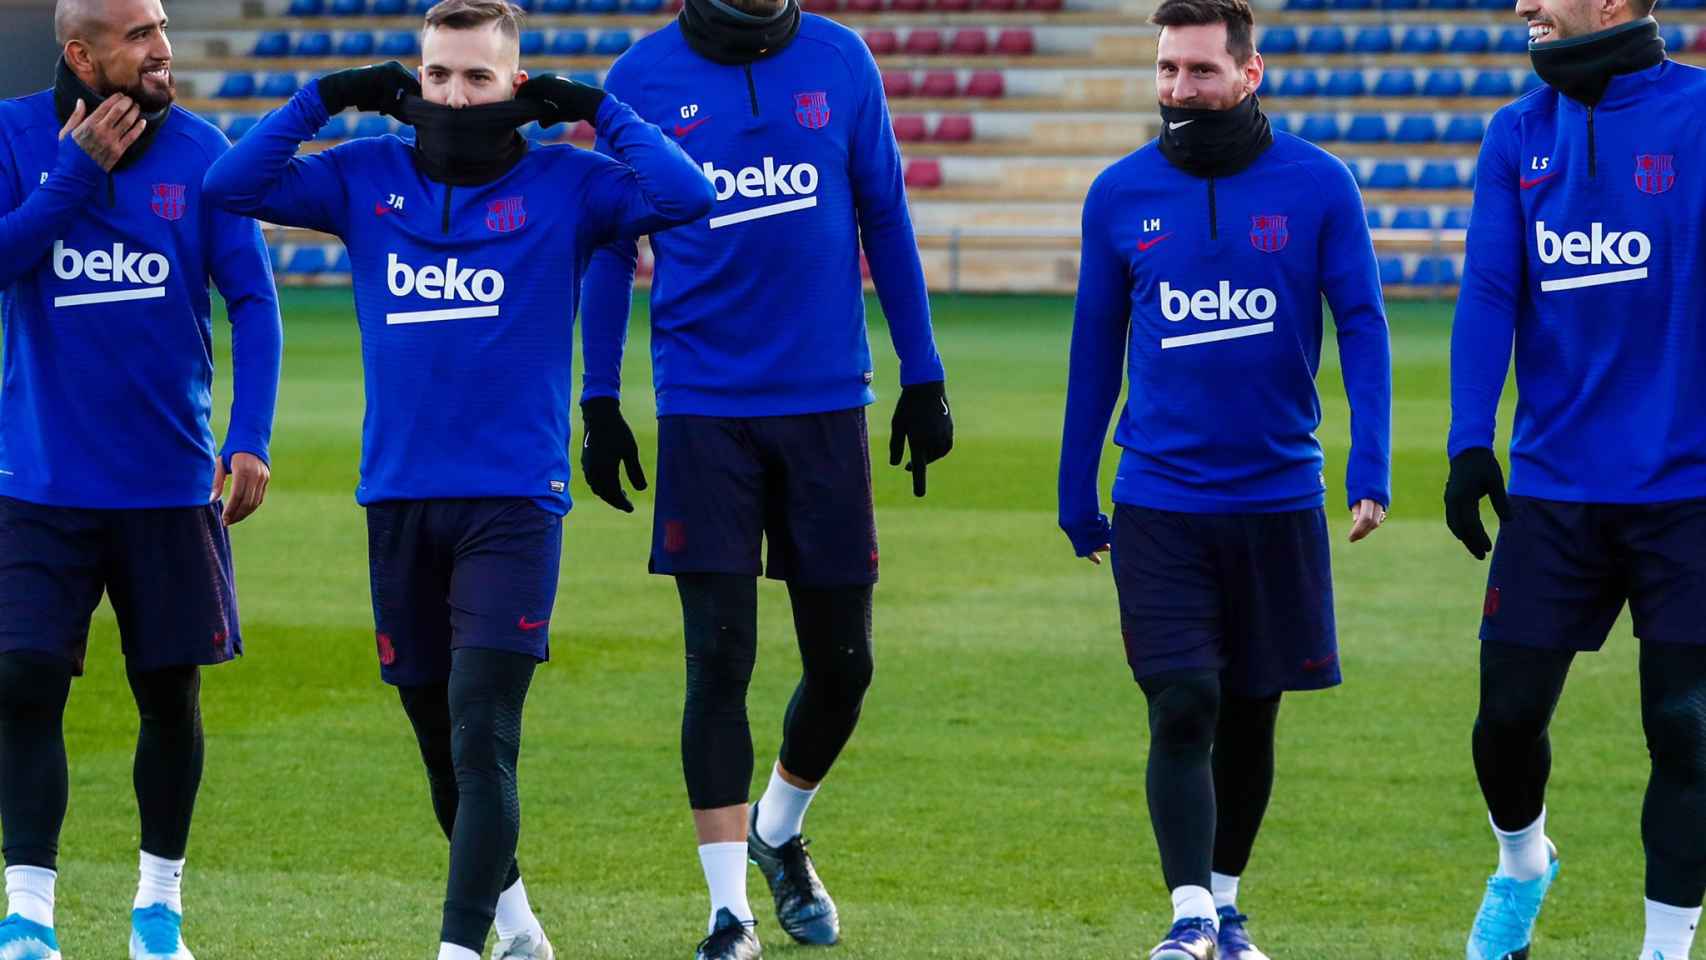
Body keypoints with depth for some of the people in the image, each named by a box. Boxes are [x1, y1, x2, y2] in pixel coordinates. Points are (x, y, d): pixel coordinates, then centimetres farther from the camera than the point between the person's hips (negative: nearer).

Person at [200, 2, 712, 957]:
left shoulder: (563, 184, -1)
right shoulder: (367, 178, 7)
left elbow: (684, 195, -14)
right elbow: (232, 185, 1)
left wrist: (593, 108, -9)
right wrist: (328, 96, -2)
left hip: (515, 501, -4)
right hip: (398, 499, 4)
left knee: (482, 735, -13)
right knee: (439, 737, 13)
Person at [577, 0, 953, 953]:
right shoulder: (644, 79, -1)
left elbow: (886, 222, 8)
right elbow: (611, 248, 6)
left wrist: (924, 378, 7)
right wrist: (600, 403, 3)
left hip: (826, 402, 2)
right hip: (704, 410, -2)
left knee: (842, 662, 7)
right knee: (721, 661, -5)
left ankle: (779, 834, 35)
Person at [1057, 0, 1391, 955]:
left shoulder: (1319, 186, -3)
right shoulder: (1120, 195, 2)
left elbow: (1362, 327, -3)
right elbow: (1095, 350, 10)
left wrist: (1371, 468, -14)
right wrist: (1077, 494, 12)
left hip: (1278, 494, 0)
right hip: (1158, 501, 0)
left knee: (1251, 714, 11)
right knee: (1182, 712, -9)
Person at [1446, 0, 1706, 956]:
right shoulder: (1518, 135, 5)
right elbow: (1488, 294, 0)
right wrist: (1470, 442, -10)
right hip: (1553, 486, 3)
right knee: (1507, 713, 6)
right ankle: (1523, 861, 36)